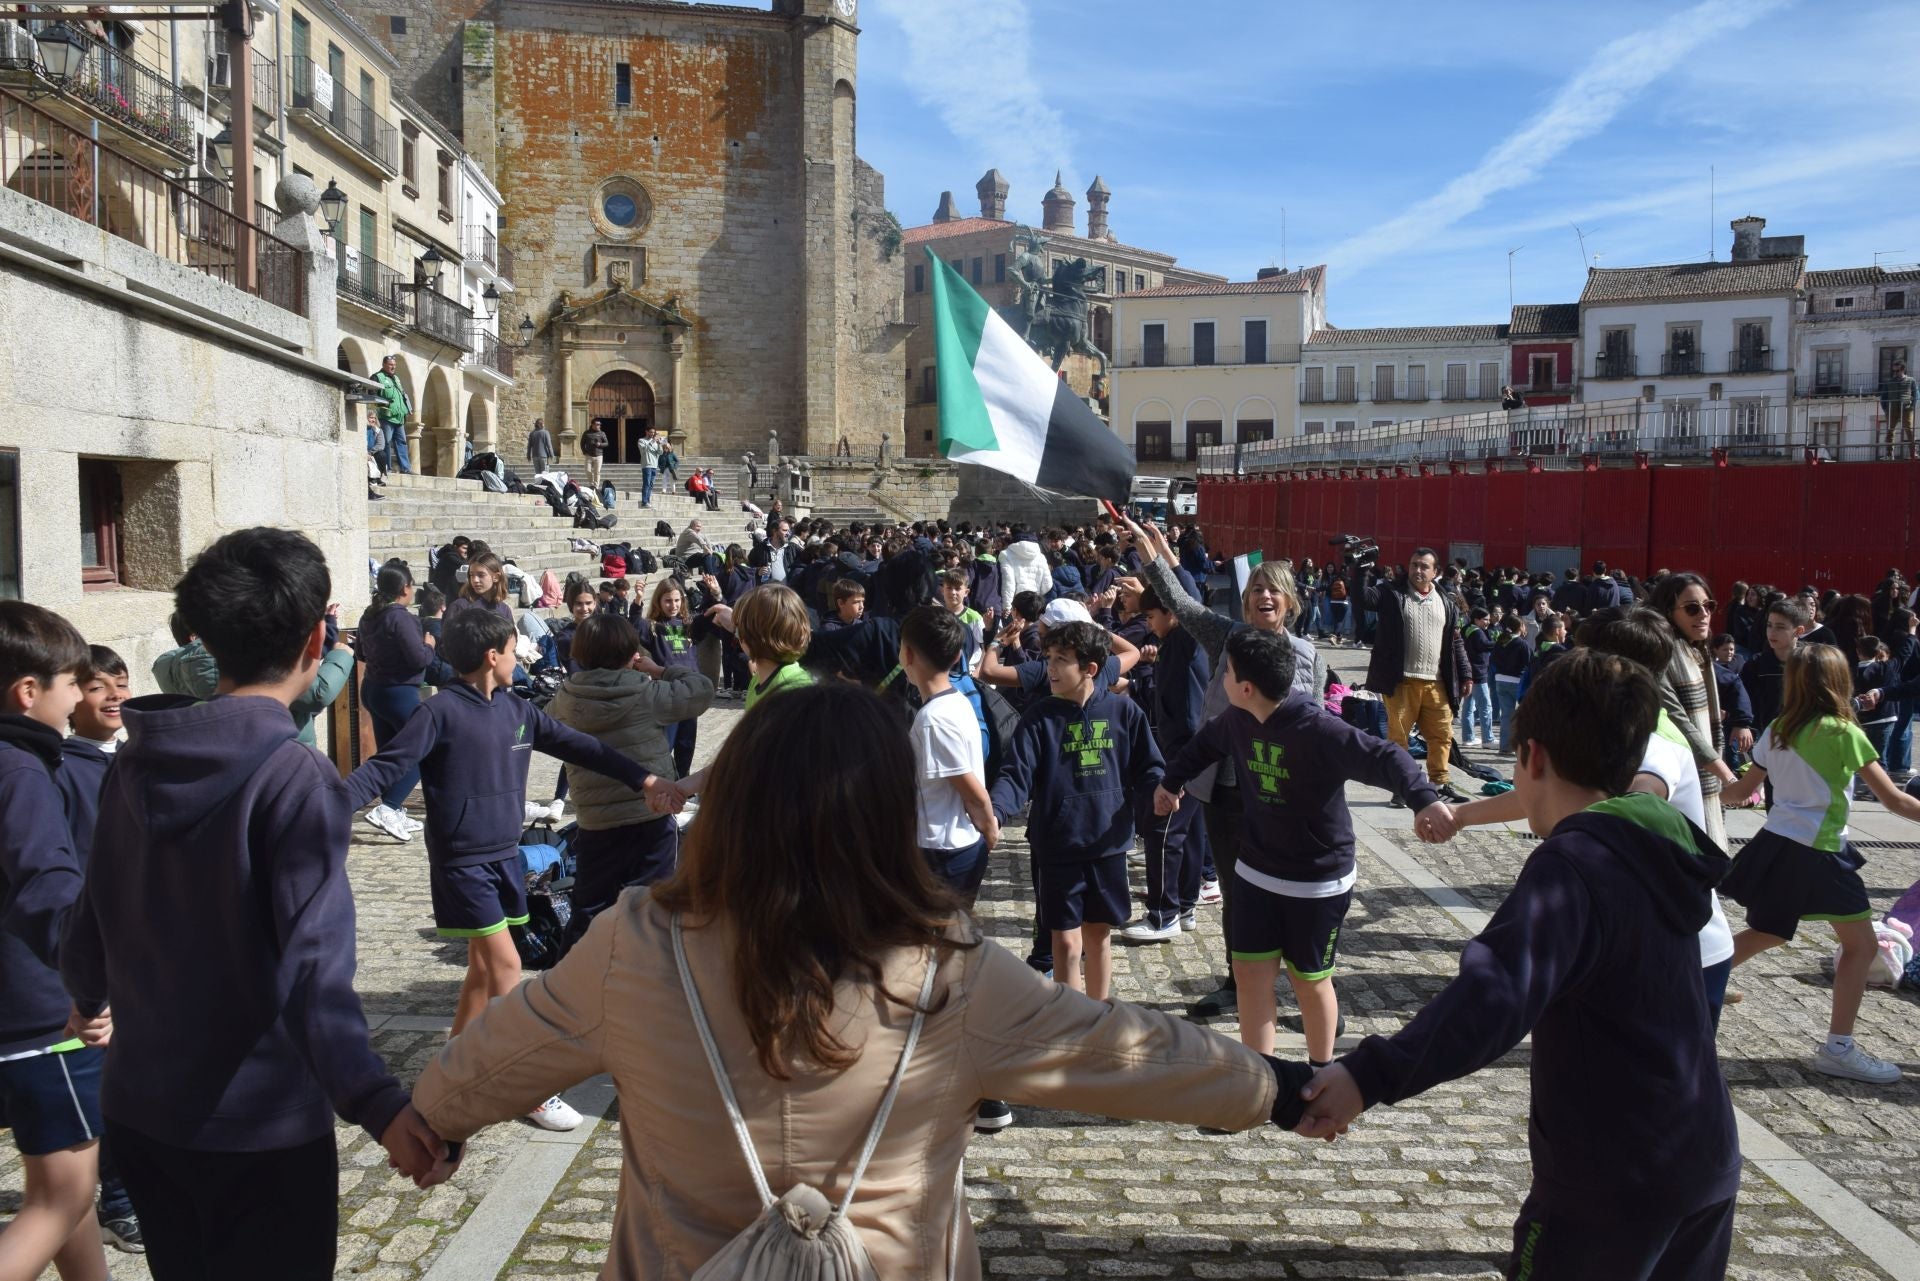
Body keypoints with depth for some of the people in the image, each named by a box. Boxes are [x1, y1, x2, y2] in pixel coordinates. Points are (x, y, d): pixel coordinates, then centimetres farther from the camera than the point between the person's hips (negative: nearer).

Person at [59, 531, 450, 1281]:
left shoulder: (135, 762, -2)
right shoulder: (297, 779, -21)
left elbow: (88, 931, 8)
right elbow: (312, 968, -31)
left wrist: (87, 999, 29)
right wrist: (378, 1105, -40)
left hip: (140, 1110, 6)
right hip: (261, 1125, -6)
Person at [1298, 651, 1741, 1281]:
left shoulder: (1571, 865, -25)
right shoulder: (1663, 846, 2)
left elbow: (1498, 993, -42)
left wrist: (1372, 1076, -50)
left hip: (1612, 1182, -8)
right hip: (1707, 1164, 8)